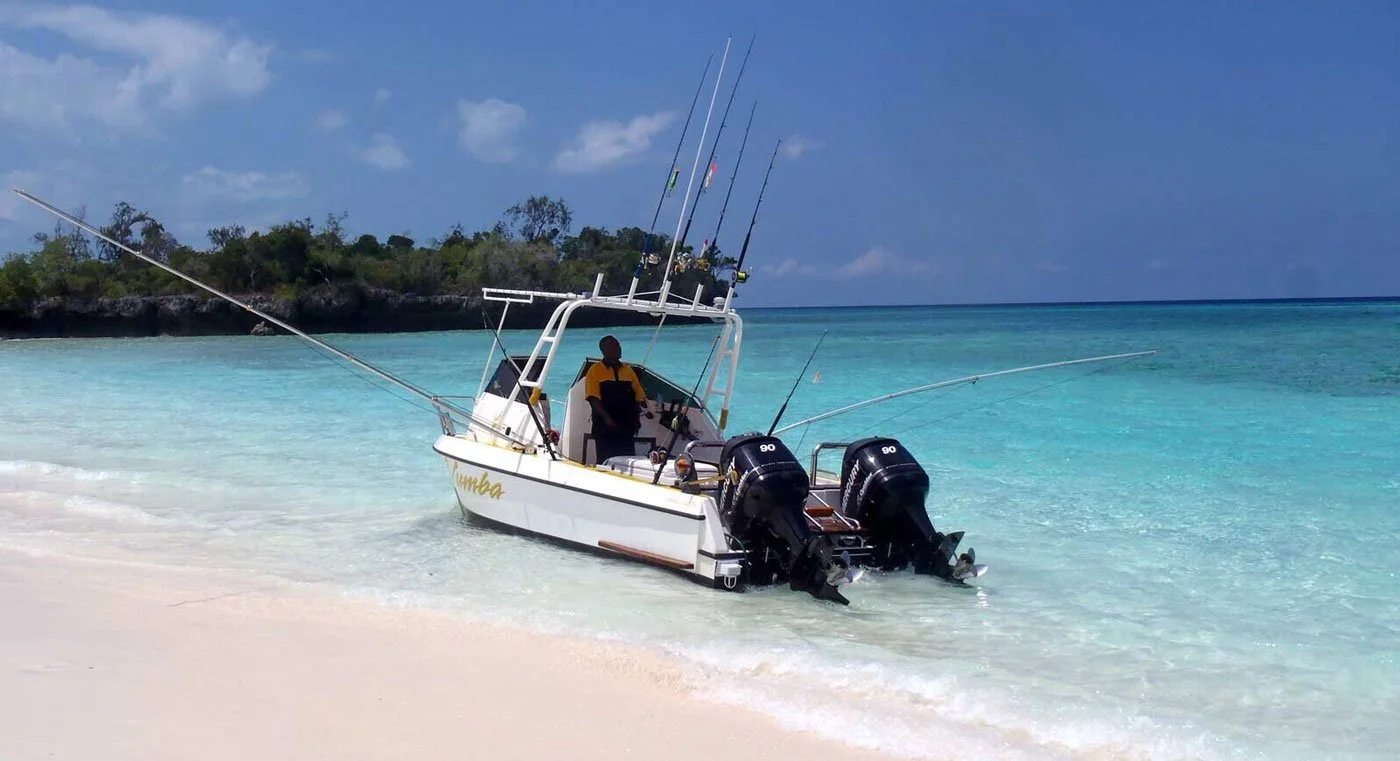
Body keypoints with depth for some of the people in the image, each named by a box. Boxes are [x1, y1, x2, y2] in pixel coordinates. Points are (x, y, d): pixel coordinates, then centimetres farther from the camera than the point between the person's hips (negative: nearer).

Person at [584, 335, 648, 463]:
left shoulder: (628, 370, 14)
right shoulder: (595, 370, -1)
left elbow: (639, 395, 13)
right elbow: (593, 398, -10)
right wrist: (607, 418, -20)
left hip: (626, 427, 4)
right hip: (605, 427, -4)